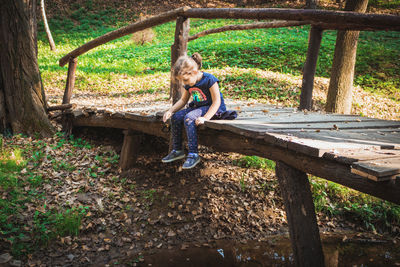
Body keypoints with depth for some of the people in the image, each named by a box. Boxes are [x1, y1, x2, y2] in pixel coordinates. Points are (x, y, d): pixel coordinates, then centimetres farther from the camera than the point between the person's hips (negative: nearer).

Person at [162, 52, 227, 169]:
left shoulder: (209, 79, -19)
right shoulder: (189, 84, 4)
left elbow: (217, 101, -21)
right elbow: (183, 100, 15)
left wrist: (205, 118, -32)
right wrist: (170, 111, -1)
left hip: (213, 108, -8)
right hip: (198, 107, 8)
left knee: (189, 118, -30)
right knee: (176, 117, -10)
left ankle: (193, 154, -26)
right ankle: (177, 150, 3)